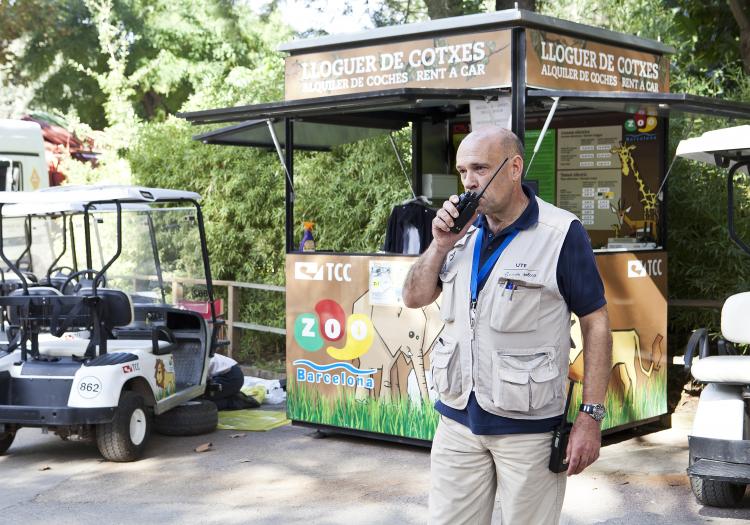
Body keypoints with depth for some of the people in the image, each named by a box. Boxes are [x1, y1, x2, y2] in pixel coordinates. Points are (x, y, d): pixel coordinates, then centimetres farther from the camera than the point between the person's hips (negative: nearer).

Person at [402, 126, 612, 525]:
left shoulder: (561, 234, -10)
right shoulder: (462, 230, 7)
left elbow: (595, 324, -8)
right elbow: (414, 298, 10)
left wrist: (590, 417, -12)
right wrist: (440, 245, -7)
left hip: (528, 427, -5)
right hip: (457, 418, 5)